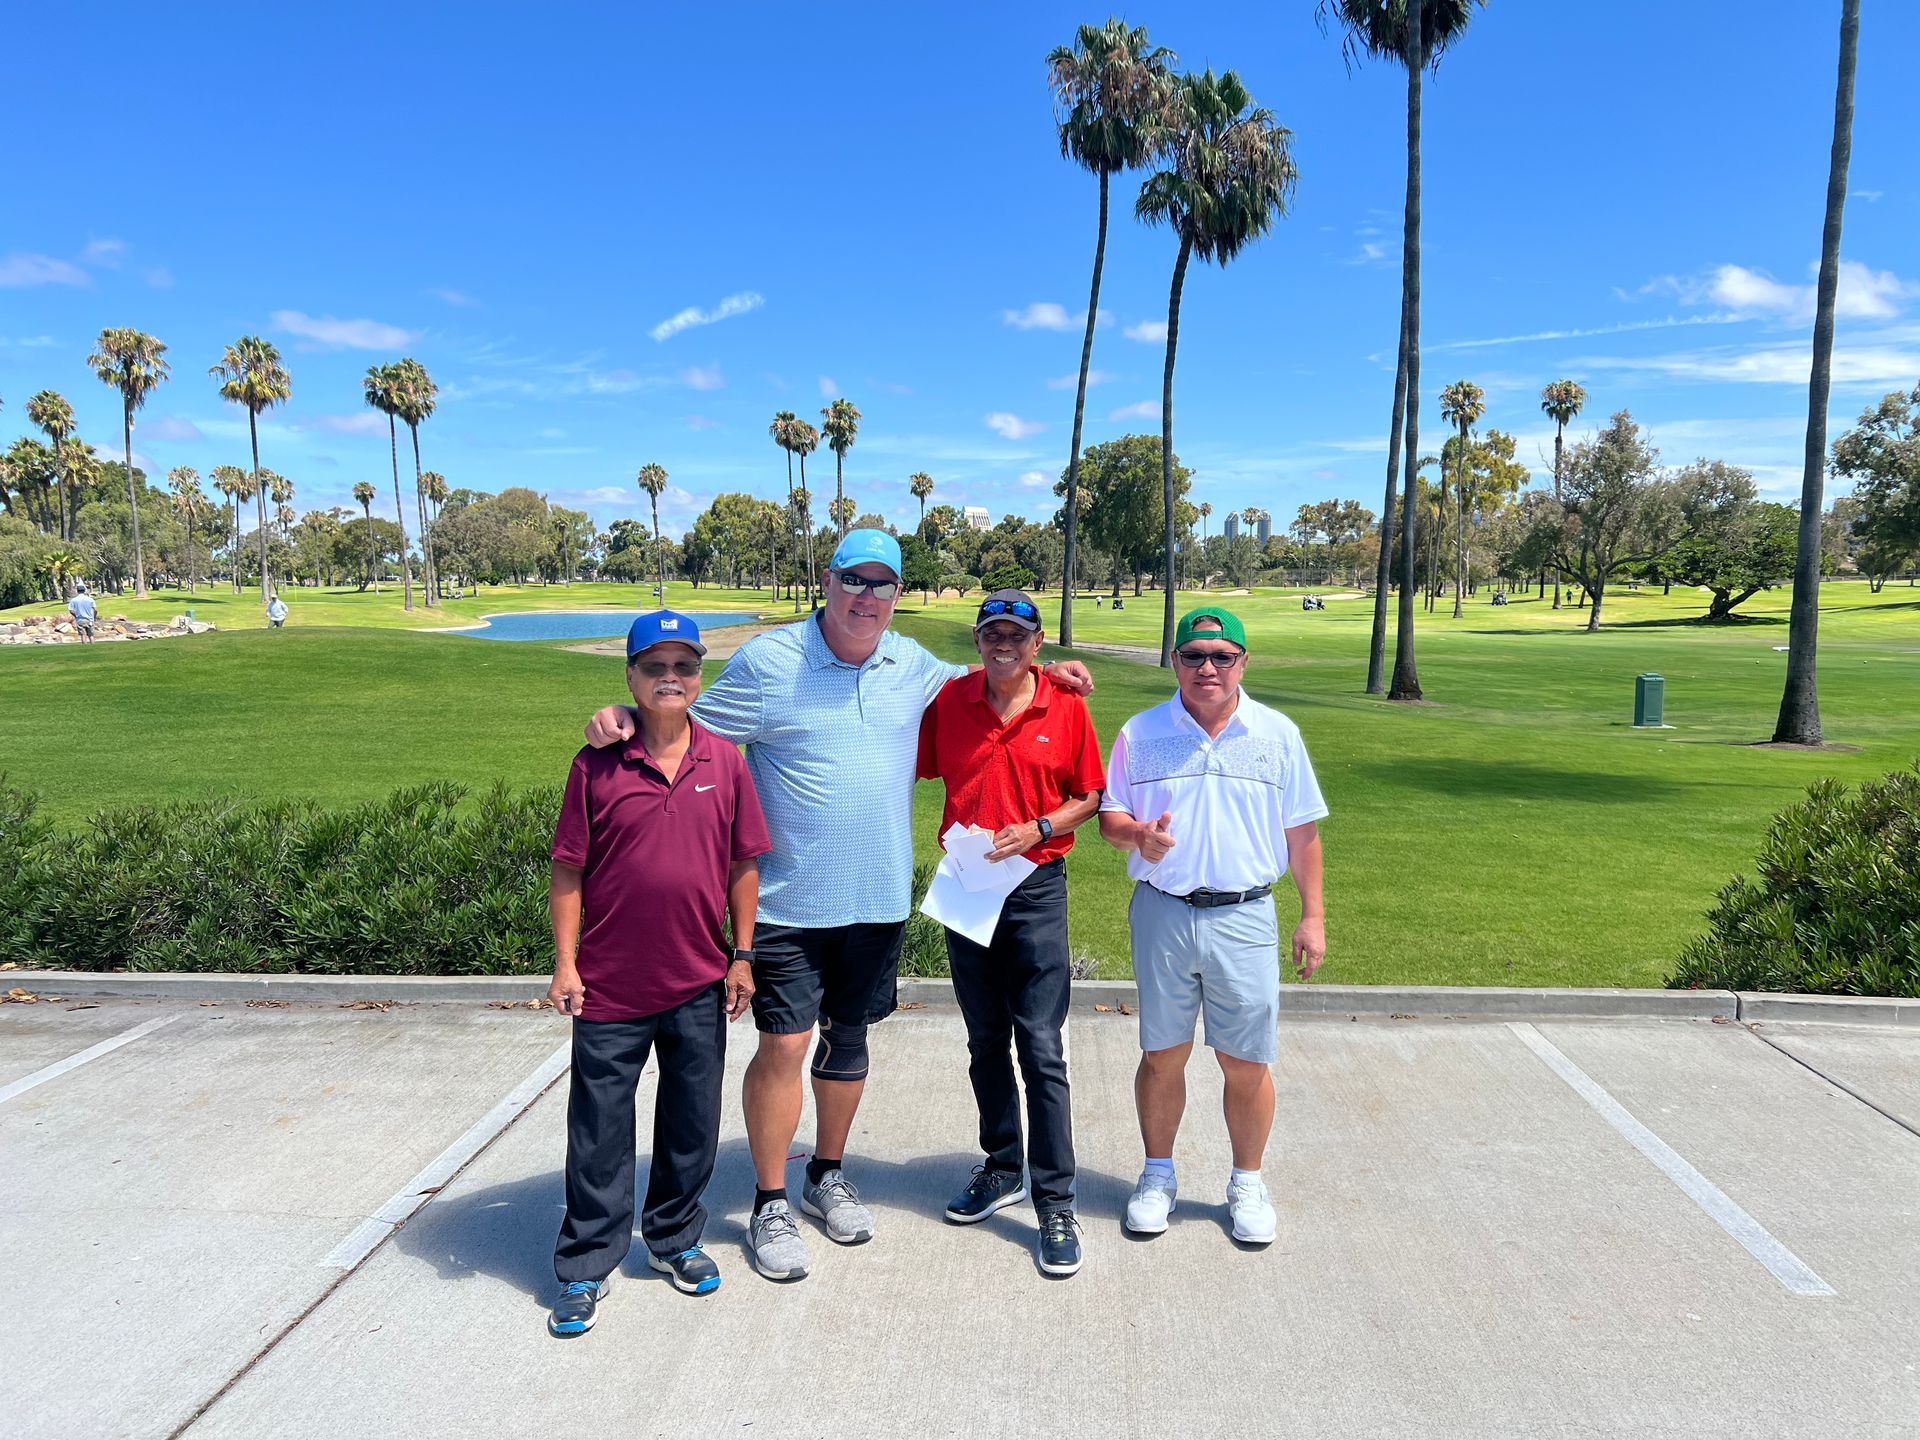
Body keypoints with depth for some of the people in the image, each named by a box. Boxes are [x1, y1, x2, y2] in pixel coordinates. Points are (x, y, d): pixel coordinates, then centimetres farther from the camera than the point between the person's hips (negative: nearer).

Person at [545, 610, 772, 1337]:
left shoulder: (725, 761, 0)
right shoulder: (597, 764, -6)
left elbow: (744, 863, 5)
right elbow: (568, 870, -3)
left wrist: (742, 956, 4)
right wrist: (565, 964, -5)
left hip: (699, 984, 2)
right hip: (611, 984, -2)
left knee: (692, 1125, 16)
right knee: (599, 1133, 9)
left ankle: (674, 1239, 37)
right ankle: (585, 1267, 25)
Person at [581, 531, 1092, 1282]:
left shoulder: (911, 663, 6)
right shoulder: (769, 659, -9)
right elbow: (694, 728, -5)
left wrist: (1039, 671, 14)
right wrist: (624, 719, -23)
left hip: (878, 897, 5)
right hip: (790, 900, -4)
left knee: (848, 1038, 17)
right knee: (784, 1044, -4)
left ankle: (829, 1175, 37)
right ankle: (771, 1204, 16)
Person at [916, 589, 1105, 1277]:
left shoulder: (1066, 708, -4)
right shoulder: (948, 702, -1)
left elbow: (1090, 795, 3)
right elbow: (917, 770, 8)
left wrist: (1040, 829, -13)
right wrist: (963, 841, -7)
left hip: (1036, 888, -3)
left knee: (1042, 1050, -4)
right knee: (985, 1042, 15)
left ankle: (1055, 1205, 7)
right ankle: (1002, 1169, 33)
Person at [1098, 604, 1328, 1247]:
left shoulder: (1277, 735, 2)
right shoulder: (1141, 734, 2)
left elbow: (1301, 833, 7)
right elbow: (1110, 813, 7)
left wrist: (1313, 916, 5)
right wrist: (1137, 834, -16)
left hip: (1245, 918, 0)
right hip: (1162, 914, 1)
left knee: (1246, 1064, 5)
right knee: (1162, 1056, 10)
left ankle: (1247, 1183, 26)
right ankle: (1158, 1175, 30)